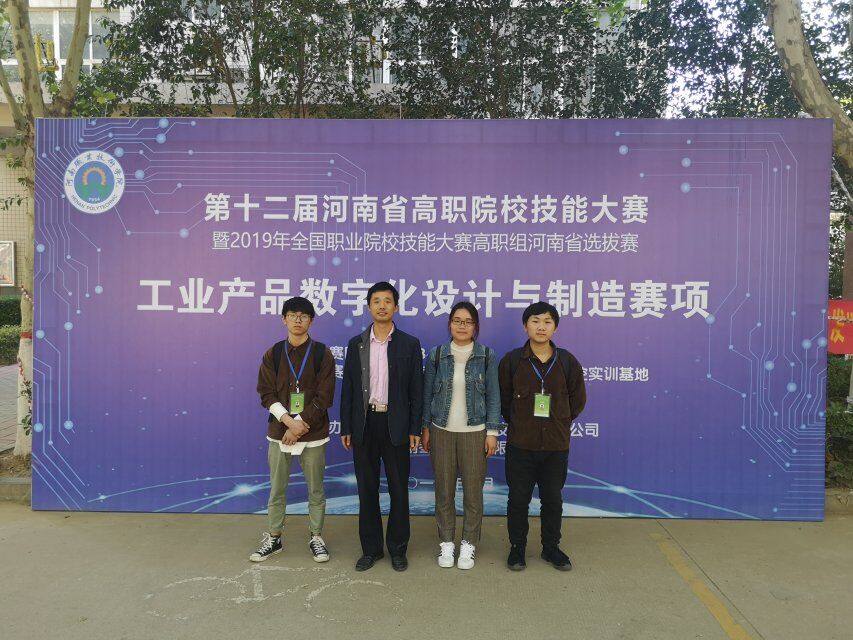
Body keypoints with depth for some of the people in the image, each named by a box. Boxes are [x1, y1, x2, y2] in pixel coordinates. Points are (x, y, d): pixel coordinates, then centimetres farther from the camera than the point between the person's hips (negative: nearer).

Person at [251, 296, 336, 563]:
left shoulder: (322, 353, -3)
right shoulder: (273, 353, 3)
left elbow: (324, 397, -8)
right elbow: (266, 393, -1)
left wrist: (300, 424, -14)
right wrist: (289, 420, -15)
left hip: (313, 433, -2)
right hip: (279, 431, 2)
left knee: (315, 489, 9)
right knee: (277, 489, 11)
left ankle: (316, 538, 24)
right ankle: (273, 538, 26)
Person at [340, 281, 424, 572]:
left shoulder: (409, 344, 0)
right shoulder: (356, 344, 5)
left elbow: (417, 390, 0)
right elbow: (348, 388, 6)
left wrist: (415, 429, -5)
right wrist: (345, 428, 2)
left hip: (395, 425, -1)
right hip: (364, 423, 2)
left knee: (399, 490, 6)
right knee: (367, 489, 9)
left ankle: (397, 549, 22)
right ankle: (371, 548, 24)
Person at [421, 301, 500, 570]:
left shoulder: (487, 356, -2)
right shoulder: (436, 355, 0)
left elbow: (493, 396, 0)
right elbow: (427, 393, 5)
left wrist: (492, 432, -4)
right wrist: (425, 428, 3)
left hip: (475, 433, -1)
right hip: (442, 431, 1)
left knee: (473, 491, 5)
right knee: (444, 490, 8)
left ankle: (468, 544, 22)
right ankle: (446, 542, 23)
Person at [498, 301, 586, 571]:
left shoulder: (567, 361, -2)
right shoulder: (512, 360, -5)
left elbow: (577, 400, 9)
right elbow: (503, 399, 4)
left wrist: (559, 422, 7)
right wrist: (519, 423, 5)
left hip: (556, 445, 1)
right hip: (520, 444, -1)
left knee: (553, 499, 13)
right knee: (518, 498, 9)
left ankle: (551, 548, 31)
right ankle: (517, 548, 26)